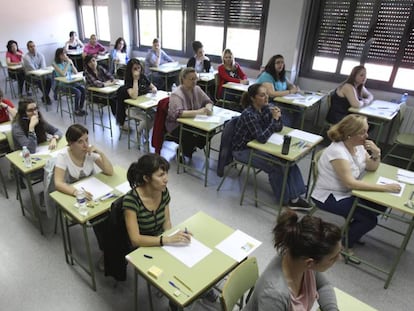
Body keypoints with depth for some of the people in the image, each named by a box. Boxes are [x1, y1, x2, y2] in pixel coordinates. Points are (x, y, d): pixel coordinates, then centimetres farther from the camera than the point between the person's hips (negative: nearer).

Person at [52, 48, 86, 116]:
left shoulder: (68, 61, 9)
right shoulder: (55, 64, -5)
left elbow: (76, 72, 5)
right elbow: (63, 74, -20)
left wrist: (71, 63, -8)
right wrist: (68, 63, -16)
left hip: (71, 82, 5)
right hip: (62, 84, -5)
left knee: (83, 88, -22)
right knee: (78, 92, -28)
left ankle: (81, 108, -9)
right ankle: (76, 110, -12)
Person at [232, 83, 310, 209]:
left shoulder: (265, 108, -3)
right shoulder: (248, 114, -26)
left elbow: (278, 128, 4)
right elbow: (262, 138, -31)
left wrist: (278, 117, -16)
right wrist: (274, 119, -29)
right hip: (243, 150, -7)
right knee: (275, 166, -20)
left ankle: (295, 197, -4)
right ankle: (286, 200, 2)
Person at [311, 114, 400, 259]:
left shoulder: (358, 146, -2)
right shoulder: (338, 152, -28)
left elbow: (372, 168, 9)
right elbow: (350, 183, -30)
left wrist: (376, 154, -13)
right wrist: (384, 187, -28)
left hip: (348, 192, 9)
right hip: (329, 197, -9)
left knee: (381, 205, 1)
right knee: (369, 220, -14)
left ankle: (351, 231, 20)